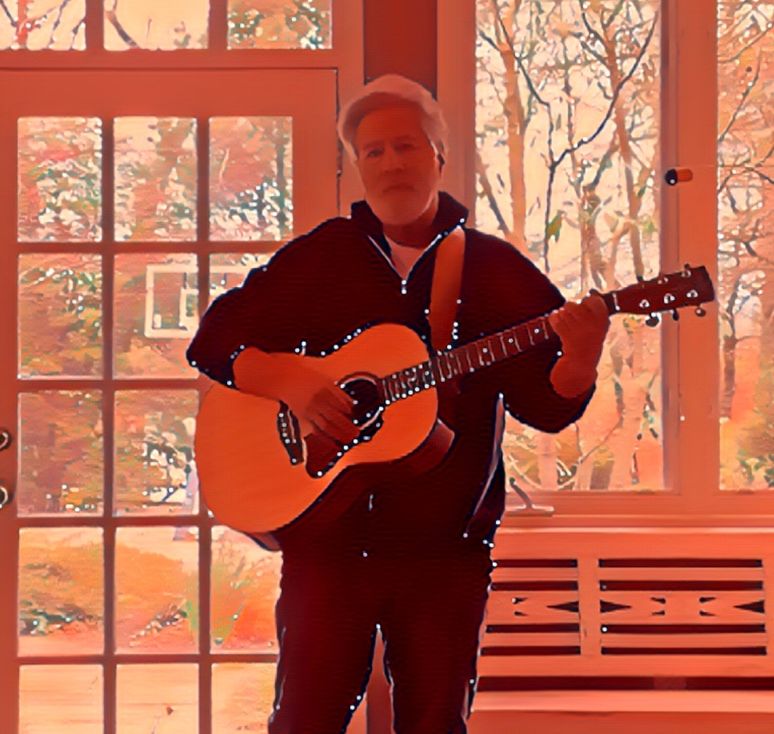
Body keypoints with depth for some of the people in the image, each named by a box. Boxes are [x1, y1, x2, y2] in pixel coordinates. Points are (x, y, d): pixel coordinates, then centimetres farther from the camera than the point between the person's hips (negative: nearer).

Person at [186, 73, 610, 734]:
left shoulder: (495, 269, 5)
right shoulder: (320, 257, 7)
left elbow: (547, 406, 1)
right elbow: (215, 338, 6)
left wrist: (579, 362, -21)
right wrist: (286, 379, -13)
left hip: (447, 546, 0)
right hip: (327, 536, 0)